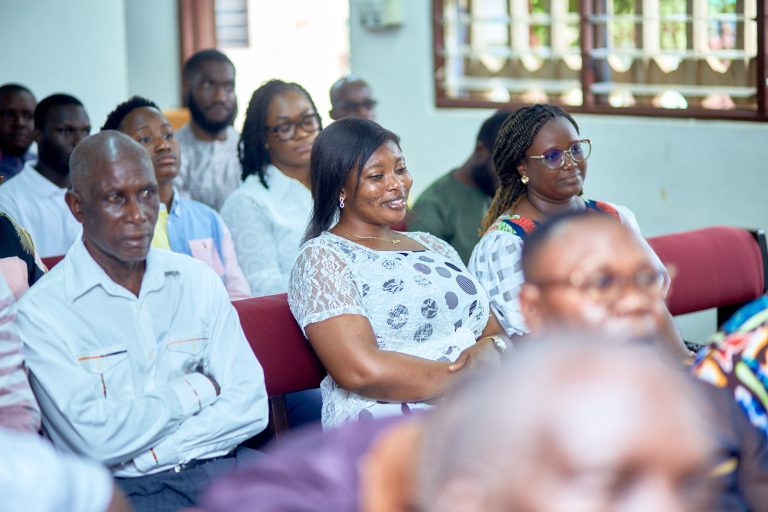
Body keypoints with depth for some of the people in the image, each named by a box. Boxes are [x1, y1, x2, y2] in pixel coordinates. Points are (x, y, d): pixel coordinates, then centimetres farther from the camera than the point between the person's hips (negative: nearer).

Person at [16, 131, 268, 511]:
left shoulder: (197, 281, 10)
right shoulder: (41, 311, -5)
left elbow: (250, 406, 2)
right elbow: (96, 440, -15)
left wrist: (148, 452, -10)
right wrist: (194, 390, -2)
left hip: (216, 465, 5)